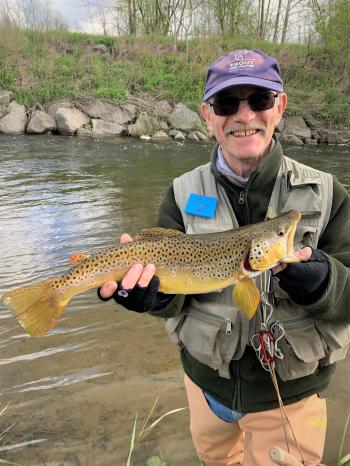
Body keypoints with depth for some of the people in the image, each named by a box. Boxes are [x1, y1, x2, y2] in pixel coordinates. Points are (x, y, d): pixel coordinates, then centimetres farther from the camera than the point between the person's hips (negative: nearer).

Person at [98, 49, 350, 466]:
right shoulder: (183, 194, -10)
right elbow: (173, 297, -13)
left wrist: (315, 279, -35)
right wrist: (150, 290, -35)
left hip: (290, 394, -2)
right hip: (206, 379, 3)